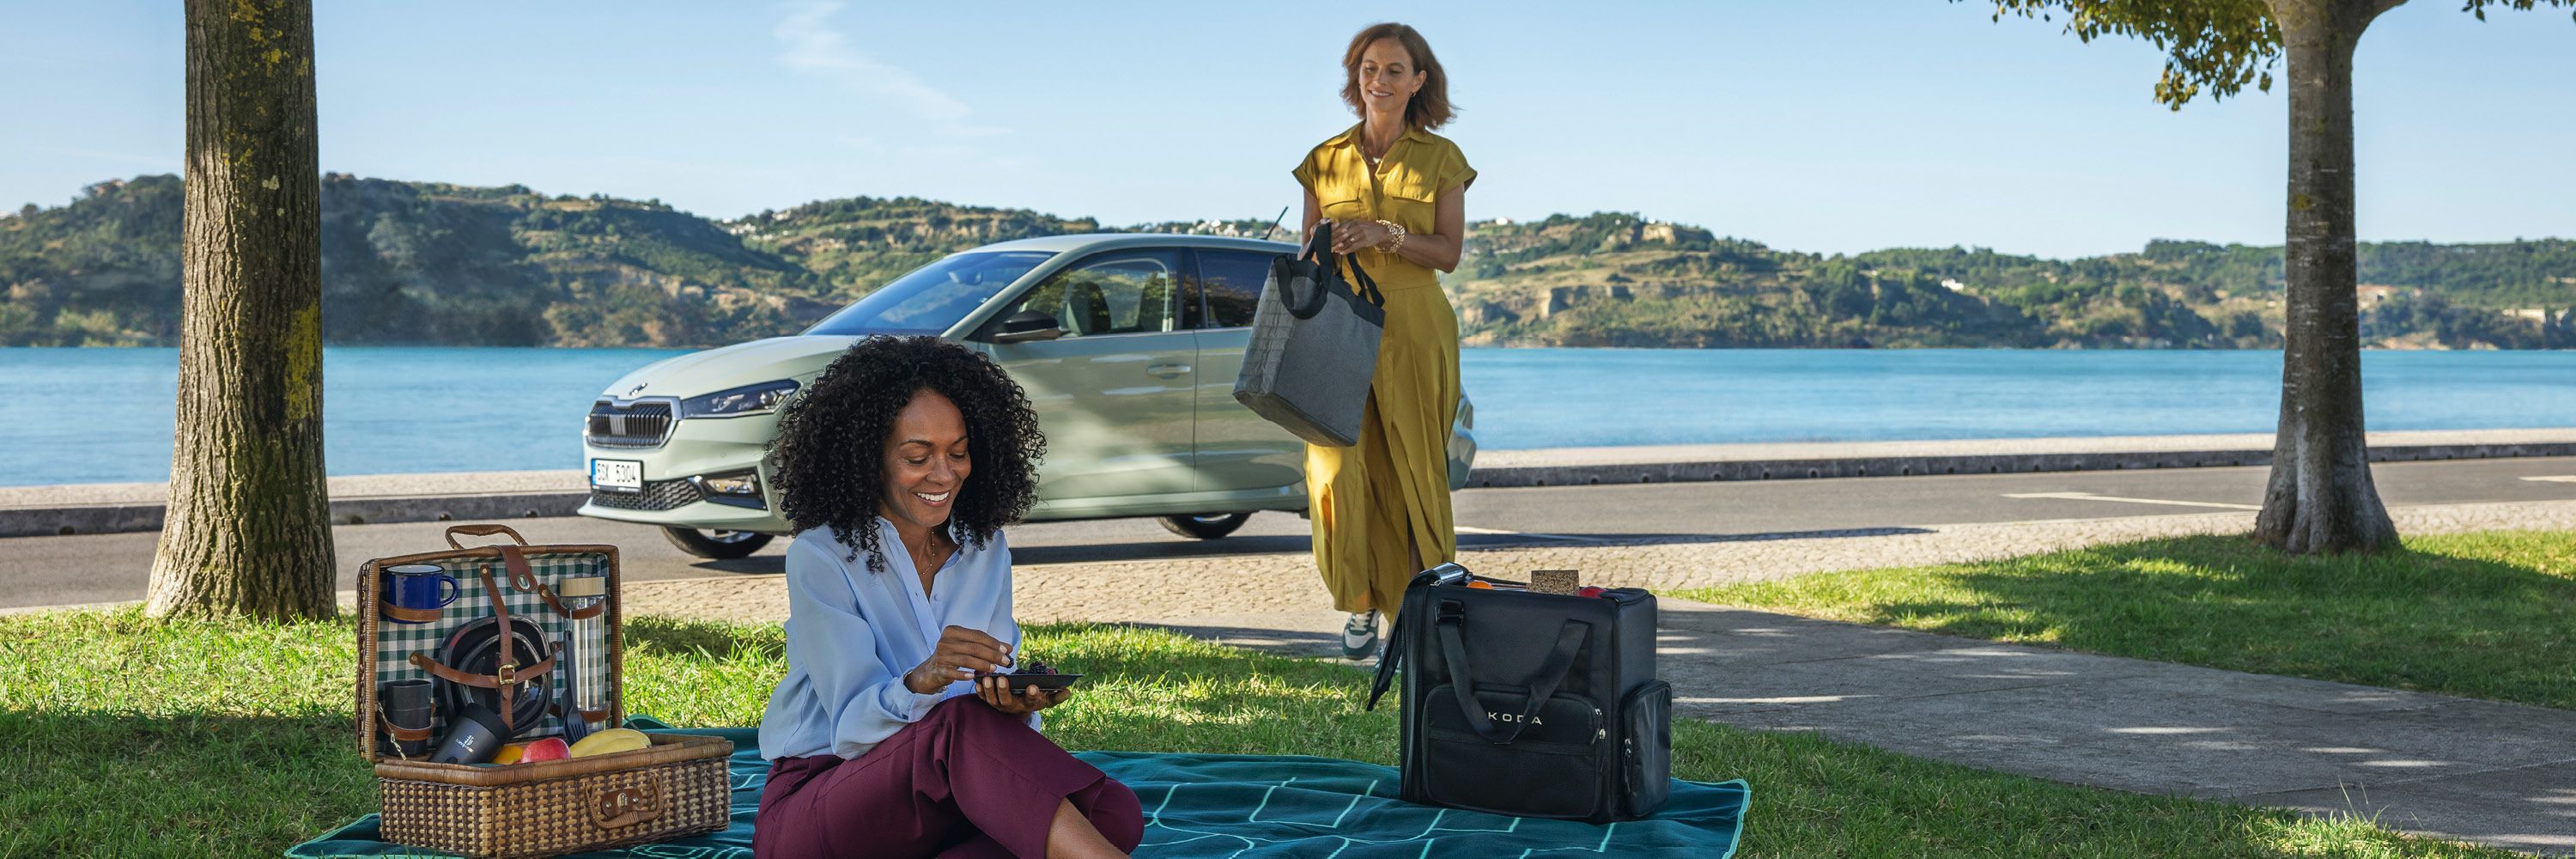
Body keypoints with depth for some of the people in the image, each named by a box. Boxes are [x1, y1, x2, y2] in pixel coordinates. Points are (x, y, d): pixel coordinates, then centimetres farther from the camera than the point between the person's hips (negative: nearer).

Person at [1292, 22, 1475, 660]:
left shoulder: (1440, 159, 5)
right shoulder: (1325, 160, 10)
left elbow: (1448, 252, -3)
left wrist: (1385, 234, -17)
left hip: (1414, 332, -1)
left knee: (1414, 471, -2)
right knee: (1340, 468, -7)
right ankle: (1361, 604, 6)